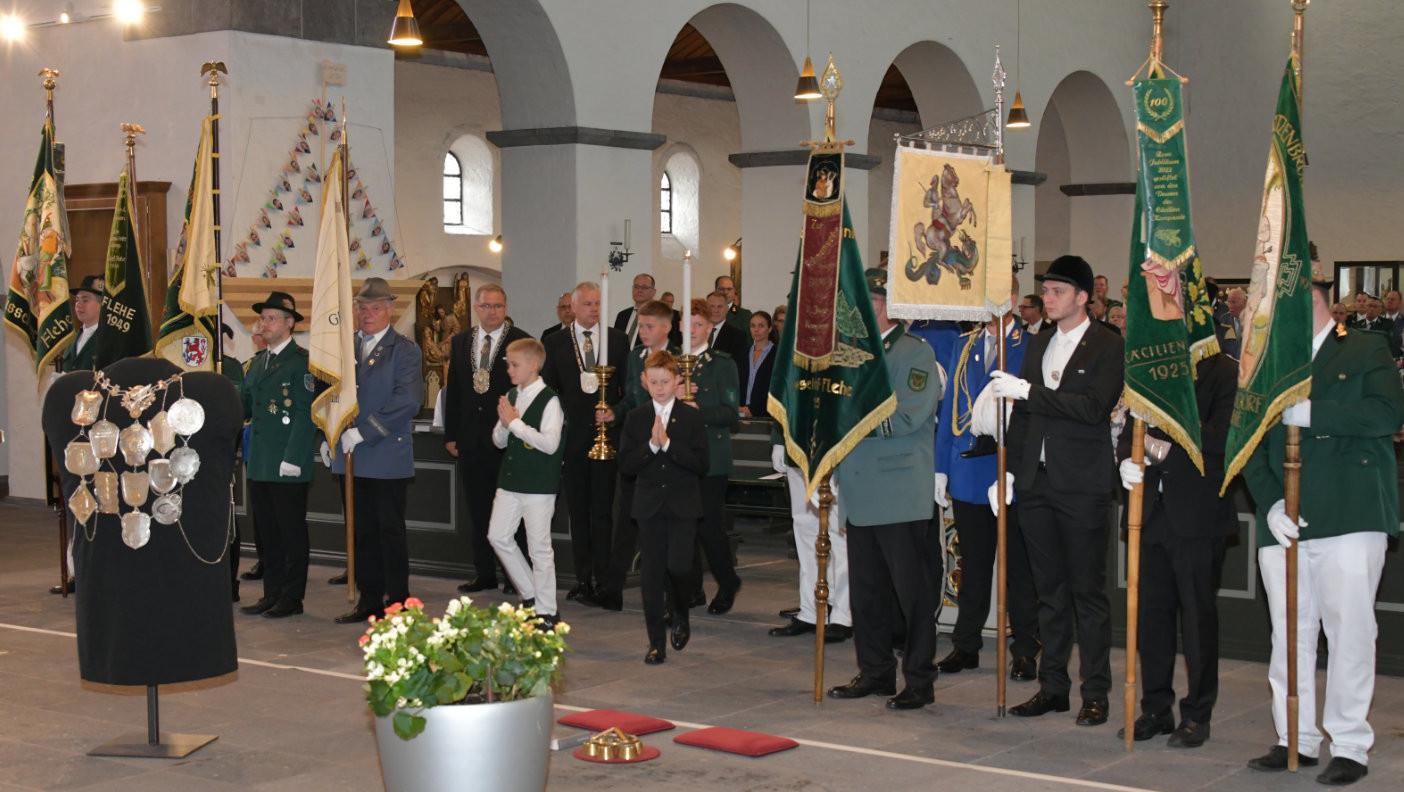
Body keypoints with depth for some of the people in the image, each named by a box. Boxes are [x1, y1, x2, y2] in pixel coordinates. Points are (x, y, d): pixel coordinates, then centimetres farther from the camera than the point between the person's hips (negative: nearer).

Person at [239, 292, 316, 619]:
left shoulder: (302, 361, -8)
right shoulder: (257, 362, 17)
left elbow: (306, 413, -14)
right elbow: (245, 406, 18)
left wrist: (293, 459, -18)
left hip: (288, 466, -8)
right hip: (259, 464, 8)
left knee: (291, 531, 0)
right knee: (267, 530, 12)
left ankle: (292, 598, 7)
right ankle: (272, 594, 19)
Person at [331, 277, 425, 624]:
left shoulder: (403, 350, -6)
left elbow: (408, 400, -17)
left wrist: (363, 432, -19)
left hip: (388, 456, -6)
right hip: (353, 457, 6)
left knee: (390, 531, 0)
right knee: (363, 531, 10)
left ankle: (397, 602, 8)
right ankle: (369, 599, 18)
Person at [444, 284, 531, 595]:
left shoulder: (521, 341, -2)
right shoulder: (460, 342, 11)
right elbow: (453, 391, 12)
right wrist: (451, 435, 7)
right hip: (471, 439, 4)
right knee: (478, 510, 9)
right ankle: (484, 573, 16)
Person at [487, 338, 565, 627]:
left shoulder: (549, 400, -13)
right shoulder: (510, 396, 9)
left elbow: (550, 443, -22)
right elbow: (499, 441, 13)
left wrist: (515, 422, -19)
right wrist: (504, 424, -9)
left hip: (539, 484, -8)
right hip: (510, 480, 8)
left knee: (539, 546, -1)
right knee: (498, 536, 8)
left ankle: (546, 611, 9)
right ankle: (530, 595, 22)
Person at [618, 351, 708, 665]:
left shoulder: (692, 418, 0)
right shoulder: (635, 418, 5)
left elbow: (700, 464, -9)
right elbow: (625, 464, -3)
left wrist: (668, 444, -18)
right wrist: (650, 445, -18)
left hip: (683, 505, -2)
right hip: (649, 505, 2)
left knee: (678, 565, -14)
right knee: (652, 574, 3)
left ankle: (681, 614, 18)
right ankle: (656, 642, 11)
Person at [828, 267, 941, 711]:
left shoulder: (914, 353, -7)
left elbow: (907, 416, -17)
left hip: (899, 495, -8)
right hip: (861, 494, 8)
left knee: (911, 589, -3)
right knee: (865, 588, 11)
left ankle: (919, 681, 4)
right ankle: (875, 672, 22)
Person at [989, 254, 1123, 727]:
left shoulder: (1107, 346, -5)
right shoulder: (1040, 343, 14)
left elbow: (1093, 407, -19)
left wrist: (1028, 391, -19)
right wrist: (1010, 470, 12)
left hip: (1082, 485, -6)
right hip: (1037, 481, 6)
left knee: (1087, 590, -1)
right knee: (1049, 590, 11)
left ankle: (1096, 693, 6)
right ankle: (1052, 687, 18)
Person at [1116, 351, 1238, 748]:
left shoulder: (1224, 373, -5)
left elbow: (1222, 436, -14)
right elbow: (1130, 432, 14)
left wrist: (1167, 448, -14)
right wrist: (1128, 460, -6)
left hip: (1198, 515, -5)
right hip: (1153, 511, 5)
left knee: (1198, 613, 1)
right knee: (1150, 610, 8)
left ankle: (1197, 714, 11)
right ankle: (1156, 708, 18)